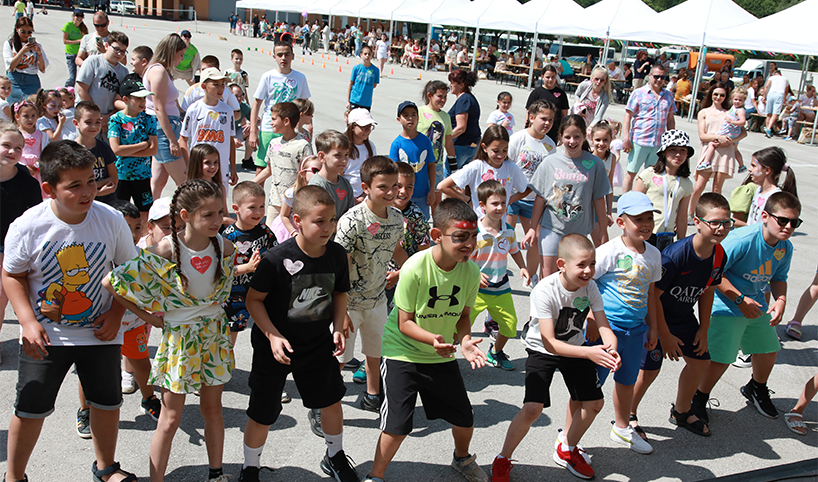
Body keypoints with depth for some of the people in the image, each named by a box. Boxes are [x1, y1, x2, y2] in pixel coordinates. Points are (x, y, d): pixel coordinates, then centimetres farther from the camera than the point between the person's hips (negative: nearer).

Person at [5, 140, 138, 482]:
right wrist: (28, 322, -12)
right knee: (29, 410, 7)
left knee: (108, 403, 13)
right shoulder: (27, 226, -16)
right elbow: (12, 275, -2)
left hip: (100, 332, 2)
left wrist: (116, 314, -8)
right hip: (44, 336, -1)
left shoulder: (111, 220, -13)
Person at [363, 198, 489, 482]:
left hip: (442, 356, 5)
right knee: (397, 425, -9)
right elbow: (405, 322, -20)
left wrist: (464, 340, -18)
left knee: (465, 418, 11)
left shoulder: (470, 272, -12)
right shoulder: (415, 269, -26)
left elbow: (463, 315, 2)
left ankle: (462, 459, 45)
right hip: (403, 352, -4)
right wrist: (432, 338, -37)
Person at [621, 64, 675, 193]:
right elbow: (628, 116, -3)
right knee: (631, 173, 1)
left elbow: (670, 119, 19)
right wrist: (626, 138, -11)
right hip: (639, 141, -4)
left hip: (659, 143, 4)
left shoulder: (668, 95, 13)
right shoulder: (639, 93, 0)